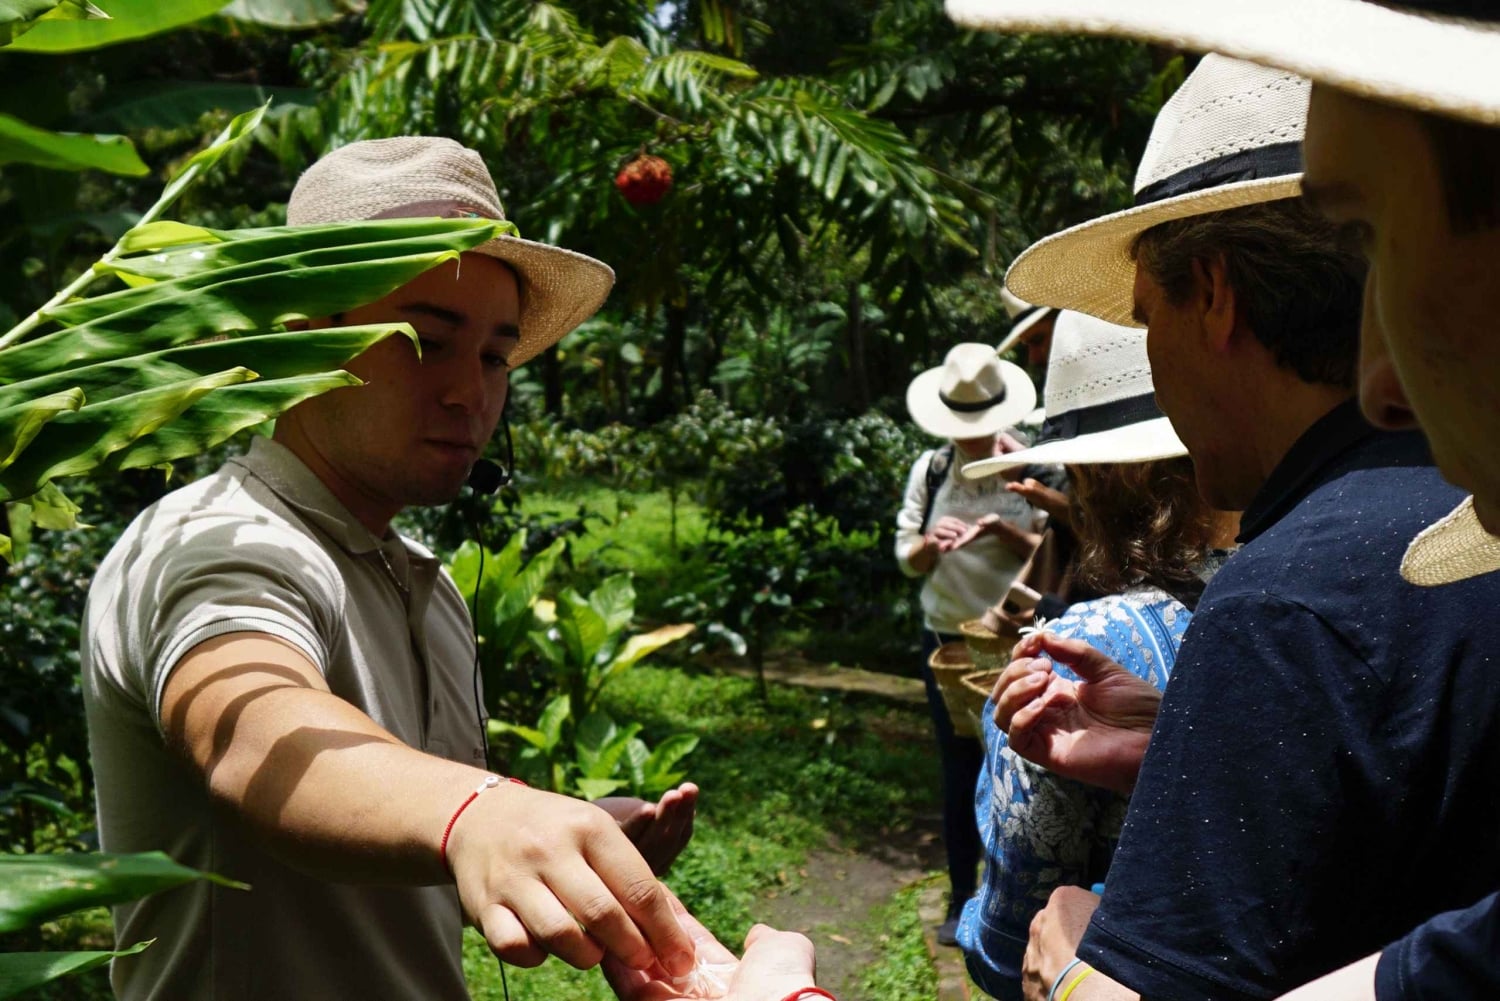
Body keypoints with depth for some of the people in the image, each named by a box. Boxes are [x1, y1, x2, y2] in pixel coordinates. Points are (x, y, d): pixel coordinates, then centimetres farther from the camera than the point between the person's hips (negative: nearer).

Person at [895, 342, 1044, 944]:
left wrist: (1007, 533, -23)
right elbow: (908, 560, 5)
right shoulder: (929, 470, 2)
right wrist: (929, 544, -18)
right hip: (948, 640, 2)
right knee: (959, 772, 10)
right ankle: (961, 898, 23)